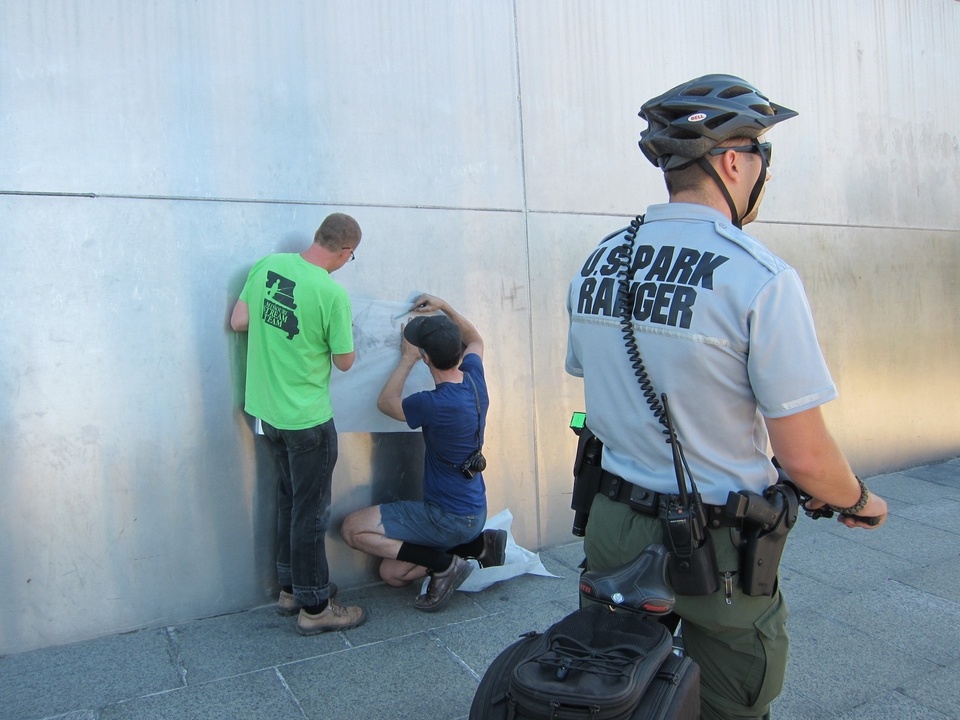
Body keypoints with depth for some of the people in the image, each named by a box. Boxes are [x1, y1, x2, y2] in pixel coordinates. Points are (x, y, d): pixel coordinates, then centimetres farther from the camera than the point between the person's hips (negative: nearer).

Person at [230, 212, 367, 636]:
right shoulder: (332, 293, -20)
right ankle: (314, 608, 21)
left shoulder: (267, 265, -2)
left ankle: (291, 588, 36)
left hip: (268, 408, 7)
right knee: (310, 512, 6)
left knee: (289, 499, 22)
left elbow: (238, 322, 4)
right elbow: (345, 362, -10)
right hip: (307, 418, -7)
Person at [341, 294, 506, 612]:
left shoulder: (435, 404, -28)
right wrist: (444, 307, 12)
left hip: (448, 517, -8)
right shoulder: (474, 379, -6)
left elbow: (385, 402, -7)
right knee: (392, 573, 17)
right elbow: (475, 340, 19)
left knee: (353, 528, -7)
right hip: (472, 511, 8)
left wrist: (407, 359, 1)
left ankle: (443, 563, -5)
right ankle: (478, 544, 10)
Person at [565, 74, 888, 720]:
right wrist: (860, 501, 4)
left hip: (612, 525, 6)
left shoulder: (597, 263, -1)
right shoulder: (761, 277, -20)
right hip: (714, 547, -5)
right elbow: (804, 456, -18)